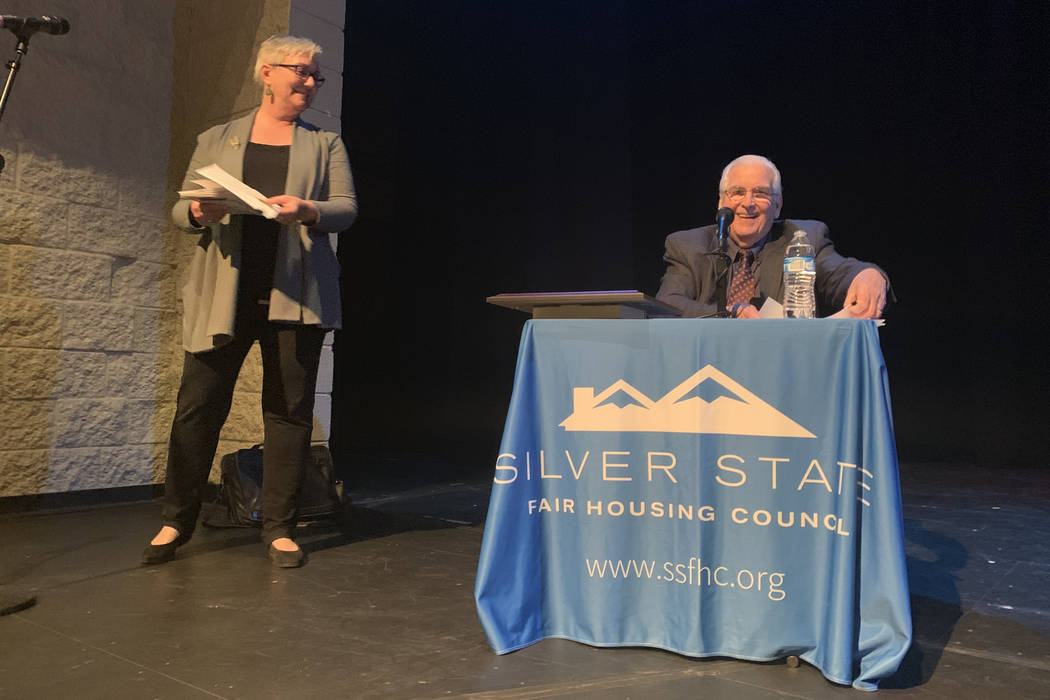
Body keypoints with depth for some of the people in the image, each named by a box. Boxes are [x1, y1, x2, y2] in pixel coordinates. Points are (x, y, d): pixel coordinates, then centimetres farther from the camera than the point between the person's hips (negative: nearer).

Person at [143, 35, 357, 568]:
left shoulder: (325, 145, 15)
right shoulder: (215, 140, 16)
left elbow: (347, 210, 4)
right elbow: (180, 211, 13)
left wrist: (308, 210, -17)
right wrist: (198, 212, -11)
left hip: (295, 298, 0)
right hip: (222, 295, 1)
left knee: (290, 410, 1)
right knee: (197, 406, 1)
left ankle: (279, 528, 11)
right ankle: (175, 523, 14)